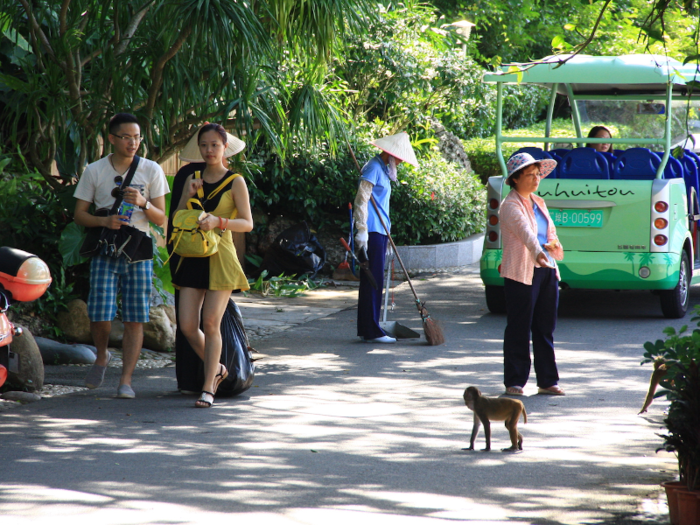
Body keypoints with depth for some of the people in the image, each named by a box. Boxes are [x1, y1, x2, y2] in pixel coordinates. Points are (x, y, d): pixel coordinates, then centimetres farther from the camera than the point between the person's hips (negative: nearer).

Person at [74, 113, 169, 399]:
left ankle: (126, 380, 2)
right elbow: (79, 215, 5)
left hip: (139, 252, 1)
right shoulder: (94, 171, 4)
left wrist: (143, 203, -15)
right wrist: (105, 221, -14)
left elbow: (161, 218, 5)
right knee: (100, 315, -10)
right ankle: (102, 357, 20)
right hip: (105, 251, -1)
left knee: (135, 319, -4)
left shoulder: (152, 171, 5)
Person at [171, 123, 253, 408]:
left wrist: (218, 221, -22)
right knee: (187, 325, -1)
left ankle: (208, 389, 1)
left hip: (221, 258, -5)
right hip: (192, 257, 5)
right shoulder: (193, 179, 12)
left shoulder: (235, 182, -1)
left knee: (210, 323, -7)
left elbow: (247, 223, -7)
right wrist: (188, 195, -6)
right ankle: (216, 369, 24)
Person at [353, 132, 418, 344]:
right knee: (373, 280, -10)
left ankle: (366, 329, 15)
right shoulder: (373, 168, -11)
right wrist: (362, 232, -22)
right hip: (372, 232, -10)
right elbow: (361, 201, -17)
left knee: (372, 280, 11)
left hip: (380, 232, 10)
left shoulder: (383, 170, 20)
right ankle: (372, 331, -10)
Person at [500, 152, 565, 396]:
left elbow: (550, 231, 20)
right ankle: (514, 382, 3)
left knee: (546, 328, 9)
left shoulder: (538, 203, 17)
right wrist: (537, 252, -44)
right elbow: (524, 231, -27)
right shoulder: (511, 205, -9)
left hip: (547, 271, 7)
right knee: (519, 329, -3)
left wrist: (554, 244, -4)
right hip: (521, 273, -7)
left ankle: (548, 381, 15)